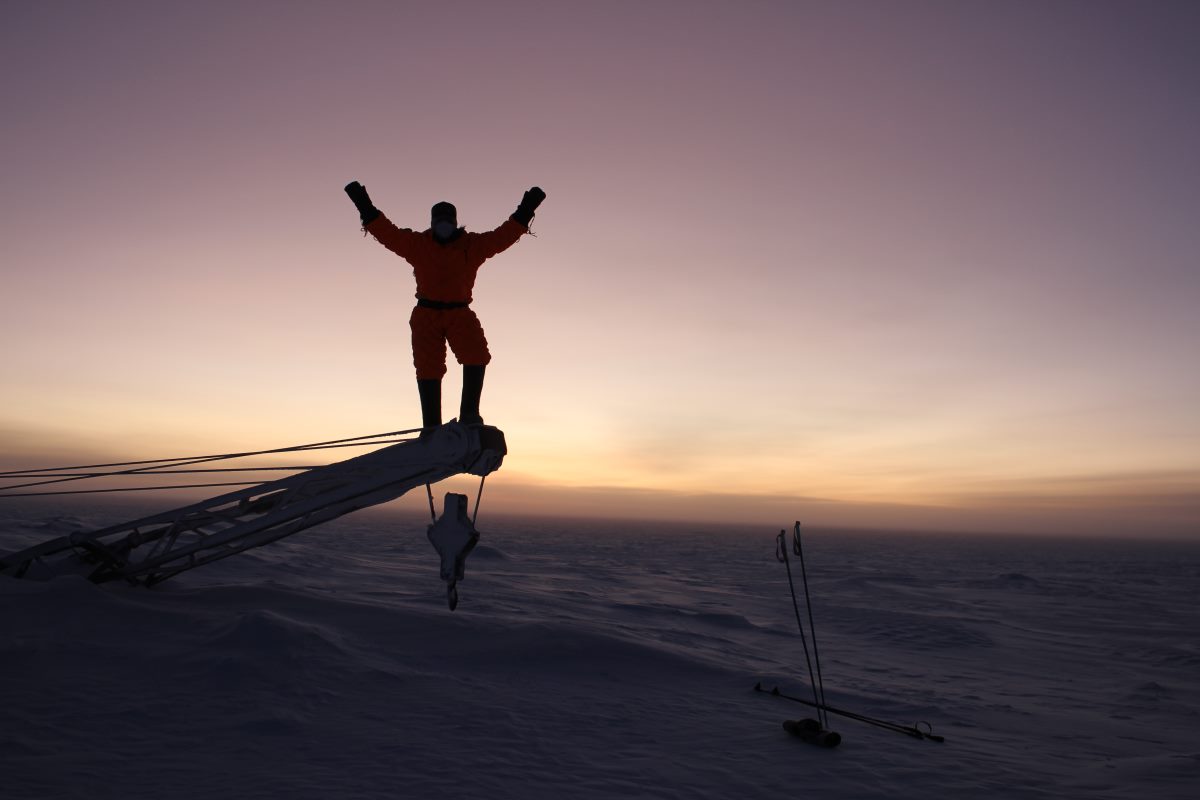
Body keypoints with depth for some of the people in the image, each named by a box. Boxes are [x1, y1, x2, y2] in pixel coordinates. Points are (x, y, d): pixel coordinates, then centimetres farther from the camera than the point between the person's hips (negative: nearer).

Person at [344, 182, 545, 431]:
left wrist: (525, 211, -11)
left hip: (460, 313, 0)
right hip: (426, 314, 0)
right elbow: (386, 232, 0)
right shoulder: (416, 244, 4)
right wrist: (365, 207, -9)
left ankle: (469, 413, -13)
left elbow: (504, 235, -2)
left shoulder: (472, 245, 4)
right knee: (428, 369, -3)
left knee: (476, 356, -21)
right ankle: (431, 425, 2)